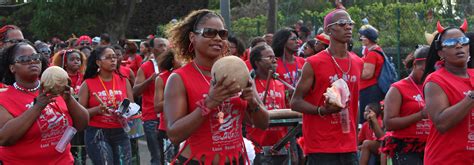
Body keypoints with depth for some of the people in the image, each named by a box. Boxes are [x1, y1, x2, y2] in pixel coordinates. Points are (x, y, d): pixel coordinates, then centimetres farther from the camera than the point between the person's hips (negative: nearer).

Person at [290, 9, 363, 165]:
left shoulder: (358, 63, 11)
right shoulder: (314, 64, -7)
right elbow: (296, 102, -6)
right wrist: (322, 110, -22)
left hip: (349, 147, 6)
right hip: (321, 148, -6)